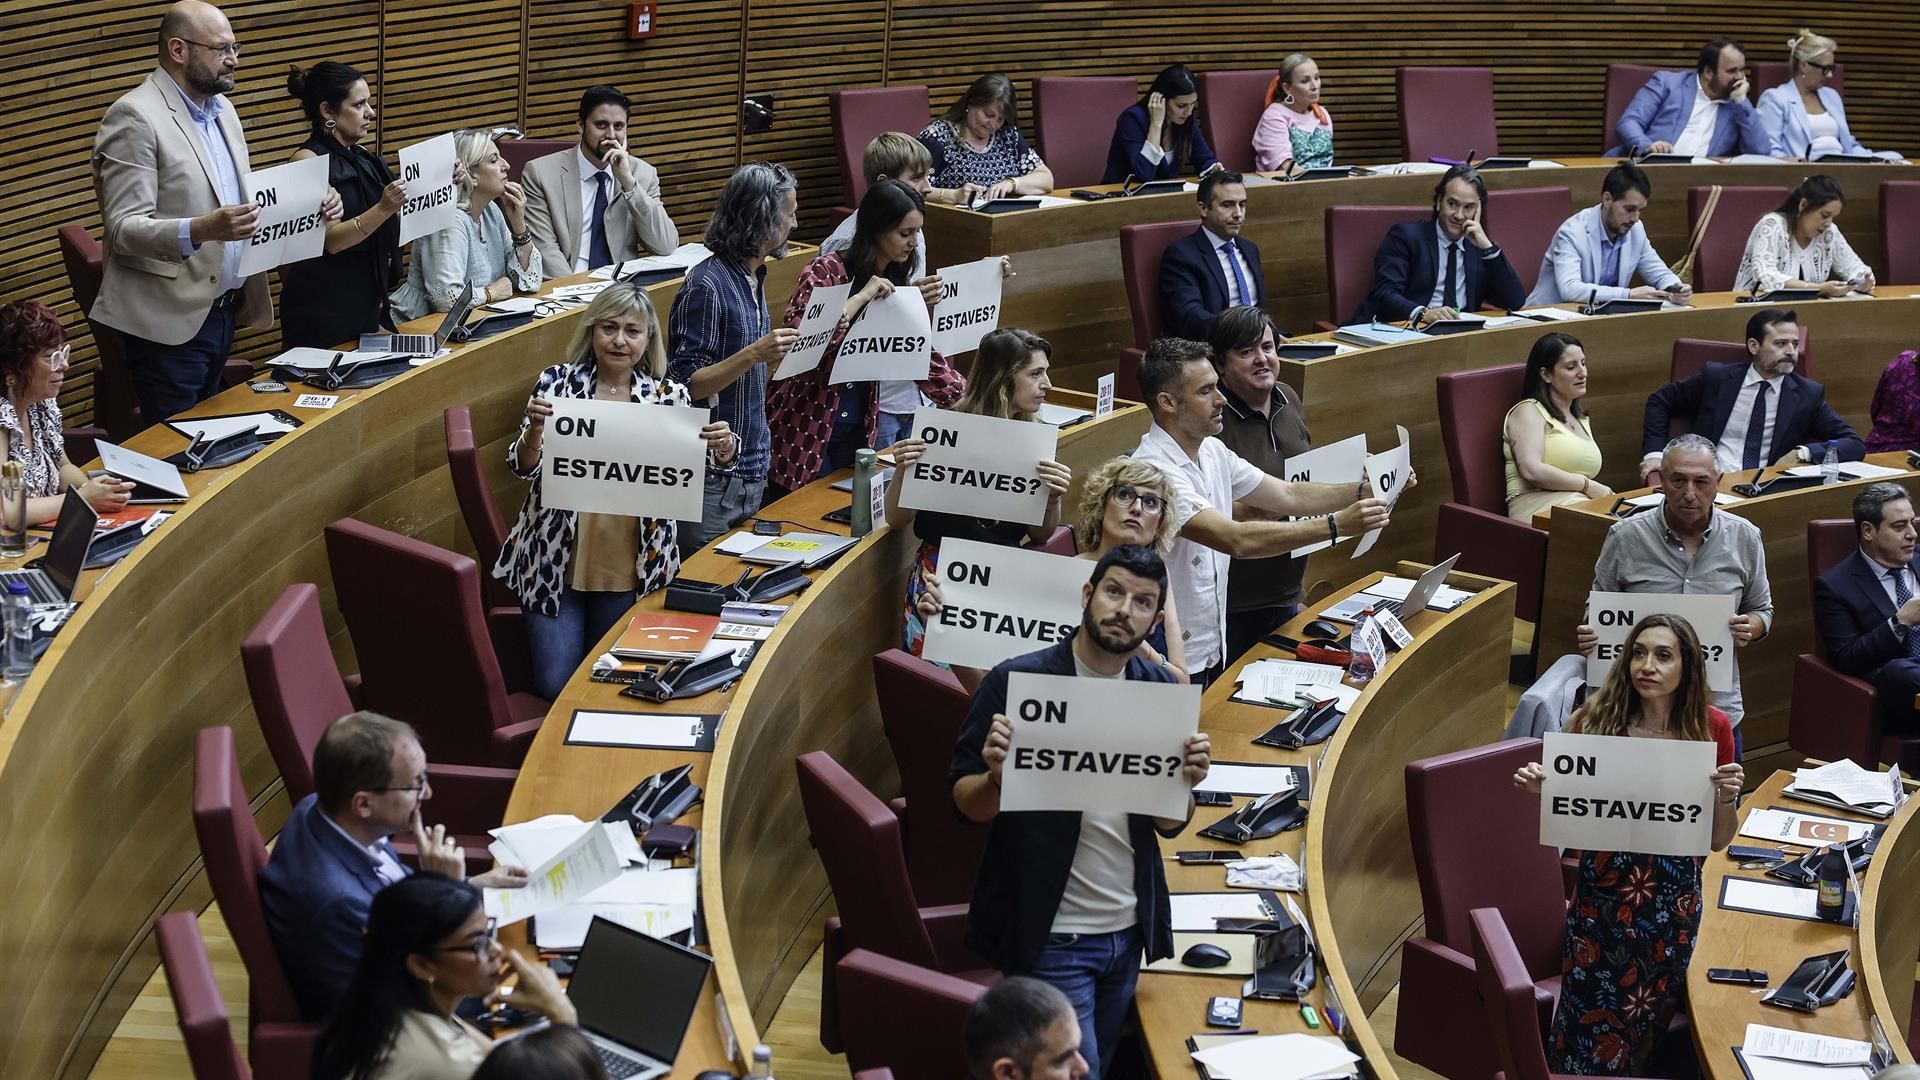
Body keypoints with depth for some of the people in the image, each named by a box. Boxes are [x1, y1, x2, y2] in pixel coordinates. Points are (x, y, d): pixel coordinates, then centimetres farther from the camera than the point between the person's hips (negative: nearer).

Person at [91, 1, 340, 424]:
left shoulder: (222, 109, 12)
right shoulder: (135, 116, -14)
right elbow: (124, 228, -19)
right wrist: (202, 230, -36)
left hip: (223, 308, 8)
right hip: (169, 321, -8)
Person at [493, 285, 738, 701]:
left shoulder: (669, 396, 2)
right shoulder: (557, 382, -2)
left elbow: (701, 457, 1)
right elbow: (523, 466, -5)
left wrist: (723, 447, -23)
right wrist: (534, 428, -28)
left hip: (632, 569, 1)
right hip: (556, 561, -1)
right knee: (556, 686, -3)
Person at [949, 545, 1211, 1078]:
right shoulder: (1016, 681, -12)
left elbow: (1170, 825, 6)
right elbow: (967, 804, -8)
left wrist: (1187, 782, -15)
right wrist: (997, 776, -30)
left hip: (1129, 932, 5)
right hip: (1050, 936, -5)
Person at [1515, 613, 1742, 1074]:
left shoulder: (1711, 728, -6)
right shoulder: (1595, 720, -9)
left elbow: (1719, 840, 2)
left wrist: (1726, 798, -17)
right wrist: (1541, 789, -17)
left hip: (1673, 904, 1)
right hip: (1601, 898, -1)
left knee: (1641, 1025, 12)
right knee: (1591, 1031, 2)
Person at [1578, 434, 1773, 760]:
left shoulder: (1744, 538, 2)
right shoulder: (1626, 537, -4)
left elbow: (1761, 610, 13)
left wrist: (1749, 629, -10)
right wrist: (1589, 635, -15)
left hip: (1717, 709, 2)